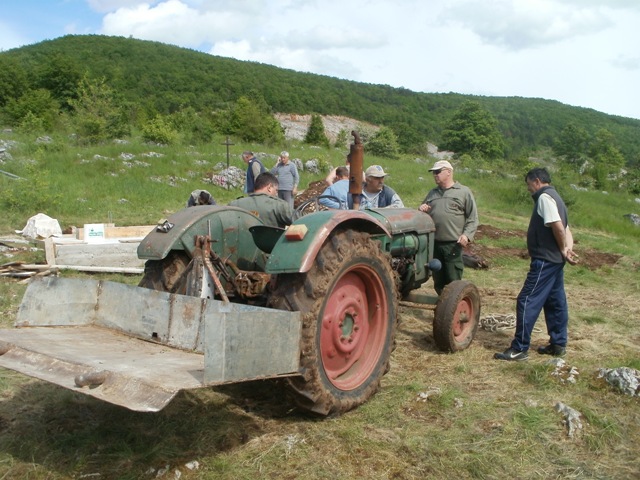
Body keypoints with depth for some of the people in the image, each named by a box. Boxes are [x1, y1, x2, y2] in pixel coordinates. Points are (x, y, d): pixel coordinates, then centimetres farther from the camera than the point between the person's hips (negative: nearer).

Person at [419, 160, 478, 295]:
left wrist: (467, 235, -15)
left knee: (453, 282, -2)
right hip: (434, 243, 5)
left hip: (453, 244, -5)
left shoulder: (464, 192, 2)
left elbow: (472, 218, -1)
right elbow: (423, 212, 27)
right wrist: (421, 210, 3)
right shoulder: (432, 193, 16)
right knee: (438, 281, 12)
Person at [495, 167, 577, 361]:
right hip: (555, 261, 10)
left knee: (527, 301, -8)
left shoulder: (544, 197, -13)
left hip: (544, 260, -10)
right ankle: (558, 344, 25)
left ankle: (519, 349, -5)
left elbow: (558, 226, -23)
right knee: (555, 301, 16)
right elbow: (566, 229, 11)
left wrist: (563, 250, -10)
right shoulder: (554, 197, 18)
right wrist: (568, 249, -4)